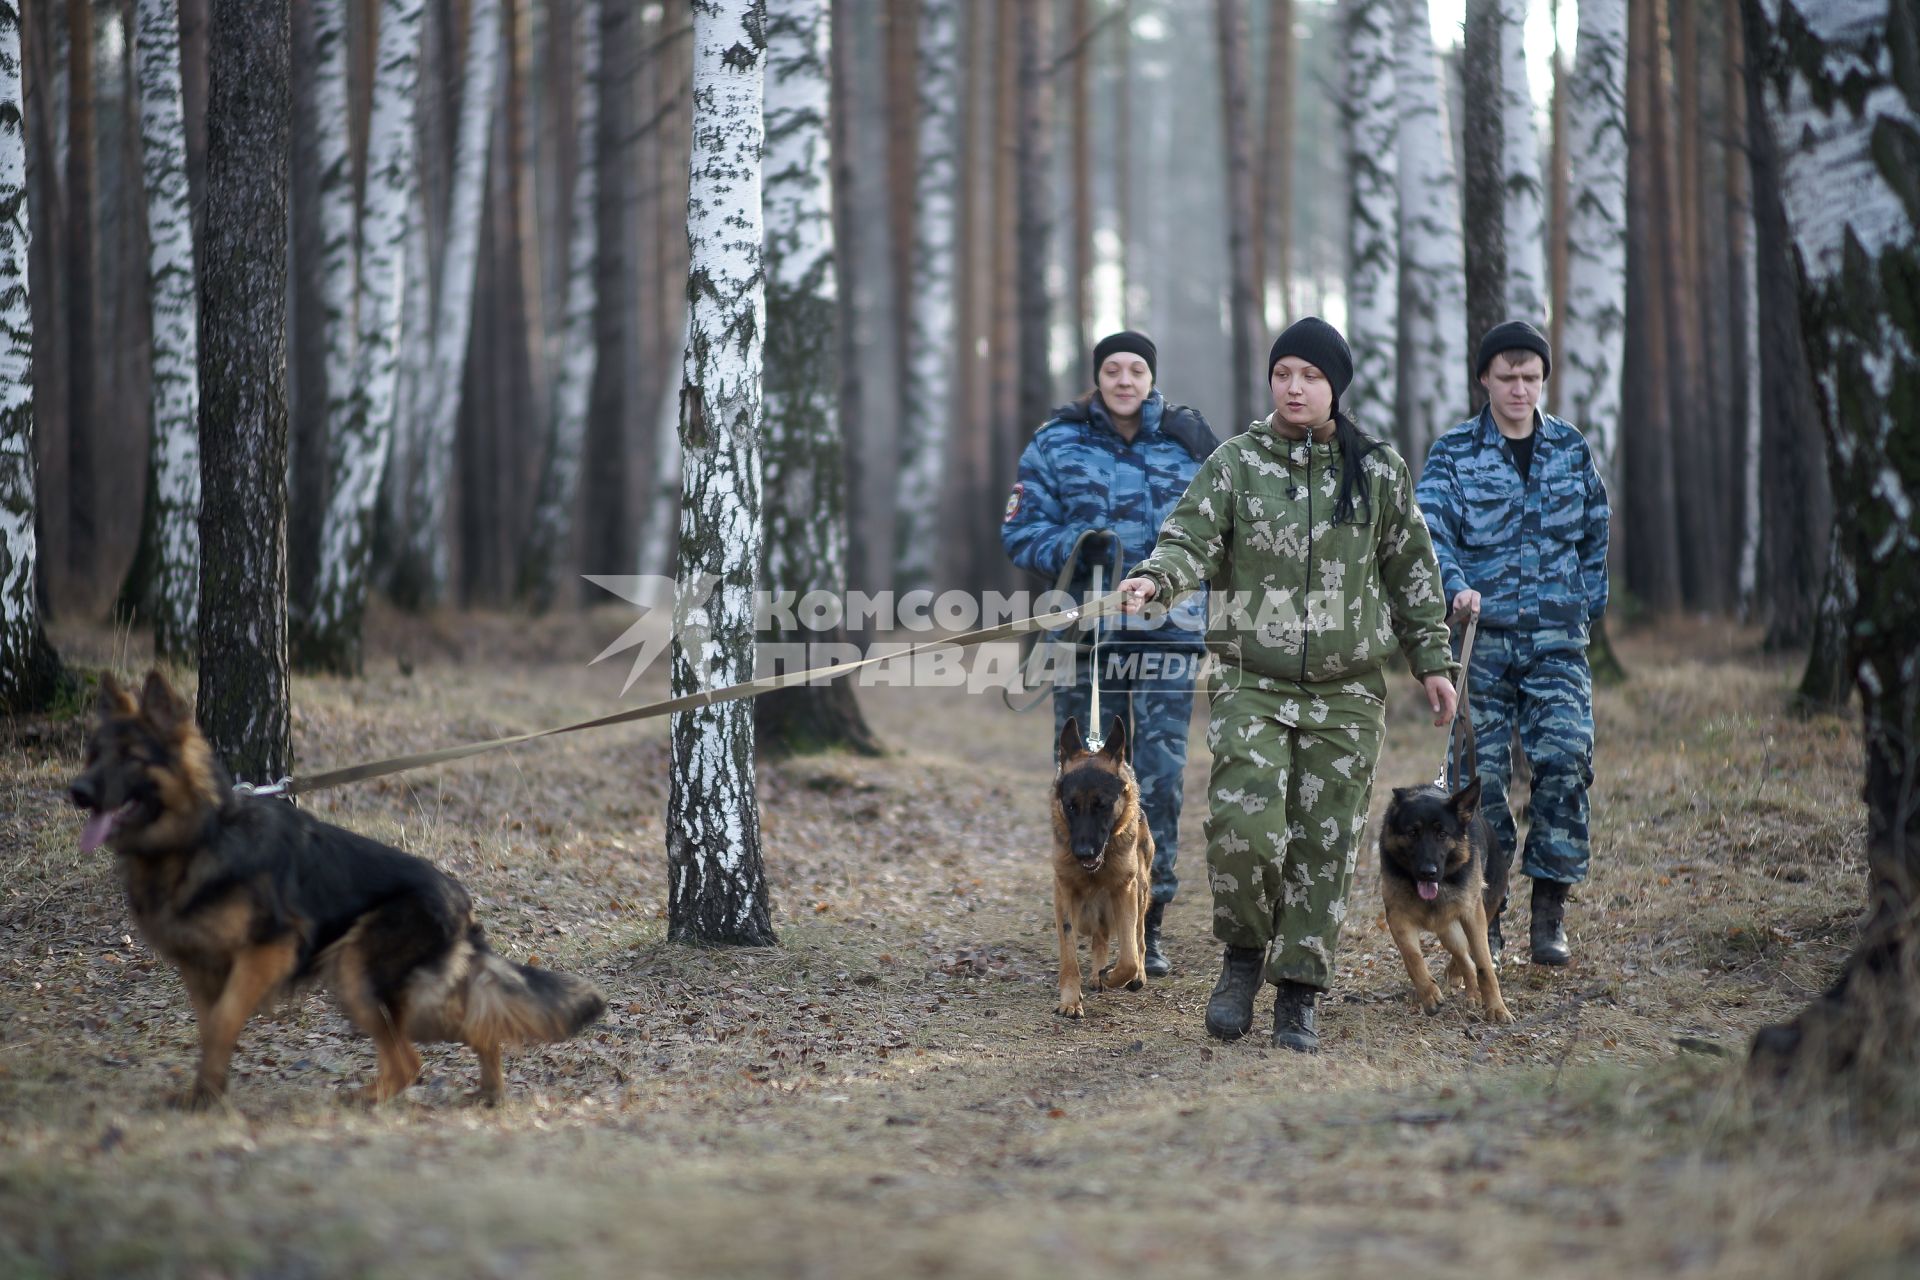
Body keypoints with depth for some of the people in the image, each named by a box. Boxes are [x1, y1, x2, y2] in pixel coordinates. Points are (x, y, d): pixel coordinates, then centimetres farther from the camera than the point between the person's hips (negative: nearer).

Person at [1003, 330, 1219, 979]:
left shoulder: (1187, 440, 8)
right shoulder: (1057, 442, 6)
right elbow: (1020, 531, 5)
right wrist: (1073, 548, -13)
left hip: (1169, 630, 0)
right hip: (1086, 629, 0)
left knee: (1160, 775, -3)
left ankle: (1149, 928, 5)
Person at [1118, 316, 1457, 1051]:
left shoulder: (1379, 471, 5)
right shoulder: (1236, 463, 1)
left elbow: (1413, 570, 13)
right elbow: (1192, 538, -7)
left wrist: (1432, 661, 12)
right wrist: (1156, 578, -29)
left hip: (1347, 693, 1)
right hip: (1254, 683, -1)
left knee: (1325, 844, 1)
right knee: (1242, 825, -16)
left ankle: (1298, 997, 12)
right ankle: (1244, 954, 10)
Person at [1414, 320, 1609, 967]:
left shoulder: (1571, 448, 10)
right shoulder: (1453, 453, 1)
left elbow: (1595, 534, 19)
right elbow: (1431, 531, -12)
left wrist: (1587, 608, 13)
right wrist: (1456, 587, -30)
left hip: (1556, 638, 1)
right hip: (1481, 636, -1)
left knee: (1564, 757, -13)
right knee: (1482, 772, -1)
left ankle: (1549, 913, -7)